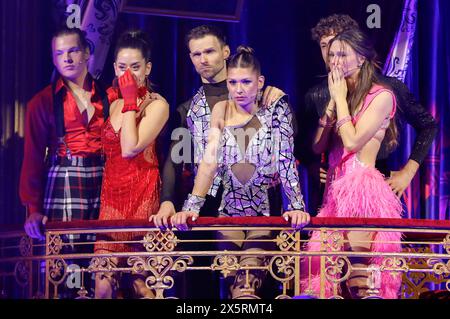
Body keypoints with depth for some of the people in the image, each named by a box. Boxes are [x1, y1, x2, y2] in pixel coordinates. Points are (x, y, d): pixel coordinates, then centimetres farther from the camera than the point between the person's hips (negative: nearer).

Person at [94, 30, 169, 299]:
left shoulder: (157, 105, -5)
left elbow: (130, 148, -18)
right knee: (103, 282, -3)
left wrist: (130, 101, -12)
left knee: (142, 282, -1)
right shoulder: (112, 101, 12)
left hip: (142, 197, -5)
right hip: (111, 196, 5)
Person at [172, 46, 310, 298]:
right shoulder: (221, 111, 4)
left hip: (266, 212, -2)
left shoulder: (275, 109, -1)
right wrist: (192, 207, -17)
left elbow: (287, 160, -7)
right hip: (229, 211, 2)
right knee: (230, 278, -11)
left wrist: (297, 207, -19)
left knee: (249, 277, -20)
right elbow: (210, 162, -5)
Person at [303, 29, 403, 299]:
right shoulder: (339, 95, 18)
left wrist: (341, 99, -6)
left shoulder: (381, 96, -5)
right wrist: (333, 101, 4)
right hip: (336, 186, 8)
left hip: (362, 187, -7)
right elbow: (318, 146, 12)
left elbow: (353, 141, -15)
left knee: (356, 267, -12)